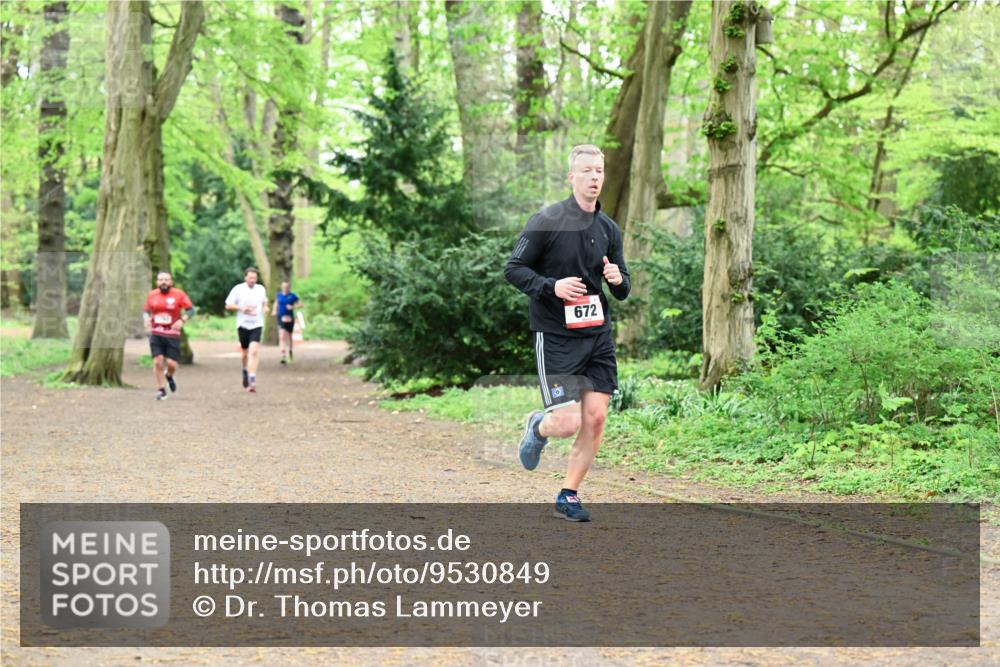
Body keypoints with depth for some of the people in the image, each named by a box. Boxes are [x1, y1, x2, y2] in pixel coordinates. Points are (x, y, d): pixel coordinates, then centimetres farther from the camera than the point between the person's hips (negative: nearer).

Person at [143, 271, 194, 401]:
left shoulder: (178, 294, -3)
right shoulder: (152, 295, 6)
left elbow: (190, 309, -2)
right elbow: (146, 311, 18)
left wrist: (182, 320, -18)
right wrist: (146, 319, -4)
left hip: (172, 334, -1)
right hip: (156, 334, 1)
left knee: (172, 363, -5)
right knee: (157, 361, -8)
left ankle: (169, 376, 32)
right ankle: (160, 390, 6)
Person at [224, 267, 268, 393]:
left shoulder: (261, 289, 7)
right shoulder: (238, 289, -2)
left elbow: (264, 302, 25)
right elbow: (228, 306, 0)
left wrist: (265, 307, 2)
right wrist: (242, 308, -15)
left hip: (256, 325, 0)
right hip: (243, 325, 0)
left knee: (253, 352, -16)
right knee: (246, 353, 12)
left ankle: (252, 381, -23)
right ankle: (245, 371, 43)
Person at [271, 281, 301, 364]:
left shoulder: (292, 296, -6)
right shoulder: (278, 295, 2)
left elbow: (300, 304, -2)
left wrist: (292, 307, -17)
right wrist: (274, 311, 6)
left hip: (289, 318, 0)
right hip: (281, 317, 0)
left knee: (289, 336, 18)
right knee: (282, 337, -15)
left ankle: (290, 350, 46)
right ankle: (283, 356, -20)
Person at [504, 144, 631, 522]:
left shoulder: (609, 229, 9)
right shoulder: (547, 221, -8)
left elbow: (623, 290, 16)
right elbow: (513, 269, -6)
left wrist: (618, 280, -8)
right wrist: (551, 286, -21)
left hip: (598, 334, 5)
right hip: (555, 336, -5)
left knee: (595, 418, 0)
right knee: (567, 424, -11)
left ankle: (569, 496, 15)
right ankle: (538, 427, 26)